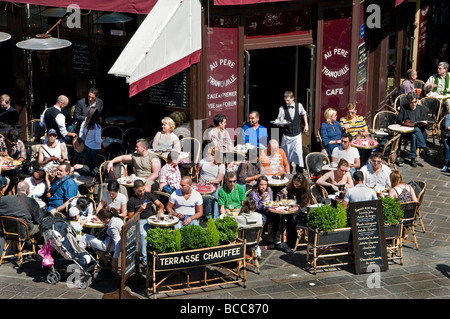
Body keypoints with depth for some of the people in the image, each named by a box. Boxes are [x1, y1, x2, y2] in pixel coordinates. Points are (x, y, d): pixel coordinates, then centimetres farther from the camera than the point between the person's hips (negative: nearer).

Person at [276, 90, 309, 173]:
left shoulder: (299, 106, -2)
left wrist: (306, 125, 19)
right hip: (286, 136, -1)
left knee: (299, 153, -4)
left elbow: (304, 114, 19)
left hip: (297, 135, 1)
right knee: (286, 155, 3)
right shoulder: (282, 108, -7)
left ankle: (300, 172, 6)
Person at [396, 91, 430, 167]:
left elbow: (424, 124, 12)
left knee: (414, 135, -35)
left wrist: (425, 124, -14)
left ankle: (413, 158, -37)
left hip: (419, 131, 1)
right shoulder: (403, 108, 14)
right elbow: (398, 120, 3)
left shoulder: (422, 109, 17)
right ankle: (424, 147, -32)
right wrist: (404, 122, -19)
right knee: (416, 129, -35)